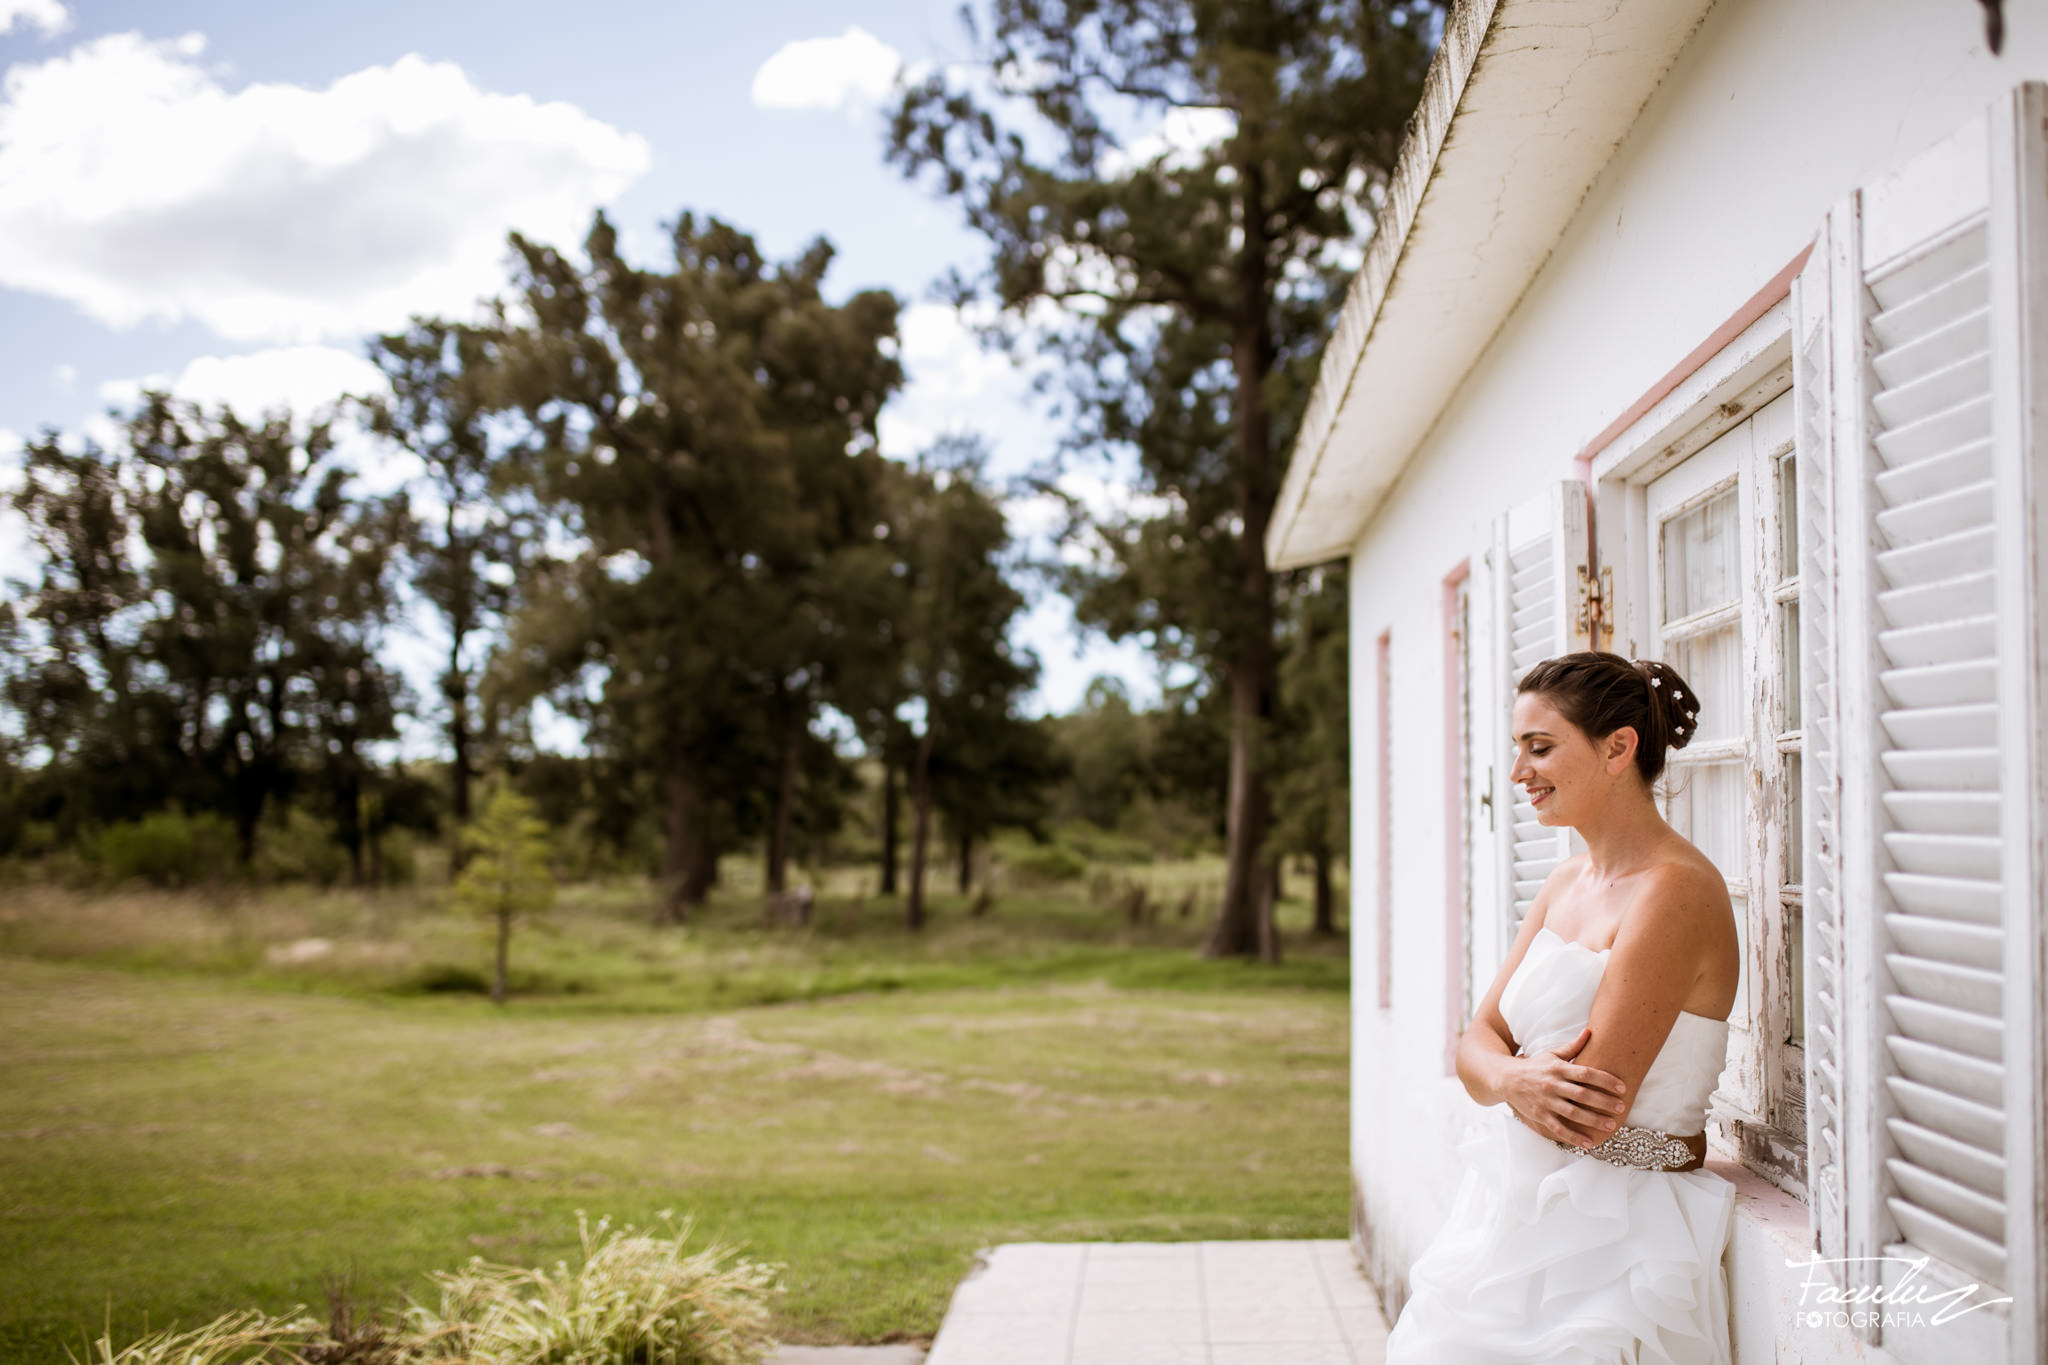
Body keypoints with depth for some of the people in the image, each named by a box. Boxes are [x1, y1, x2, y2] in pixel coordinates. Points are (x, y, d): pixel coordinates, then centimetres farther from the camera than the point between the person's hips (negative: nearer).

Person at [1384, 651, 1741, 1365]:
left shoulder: (1674, 891, -17)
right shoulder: (1567, 884, 10)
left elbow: (1592, 1117, -22)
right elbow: (1476, 1044, 6)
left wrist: (1507, 1074, -2)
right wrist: (1514, 1079, -16)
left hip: (1607, 1236, -7)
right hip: (1521, 1211, 8)